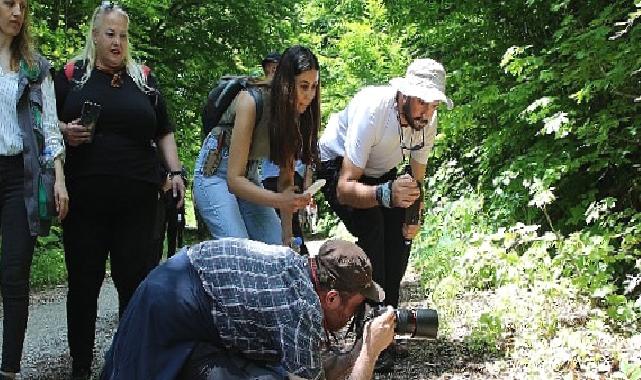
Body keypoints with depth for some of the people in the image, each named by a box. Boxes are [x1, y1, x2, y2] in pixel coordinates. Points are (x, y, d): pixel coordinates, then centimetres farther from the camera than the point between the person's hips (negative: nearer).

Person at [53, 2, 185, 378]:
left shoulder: (143, 78, 12)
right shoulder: (71, 75, 8)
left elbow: (164, 132, 16)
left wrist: (176, 171, 4)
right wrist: (63, 132, -8)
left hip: (137, 199, 1)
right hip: (83, 198, -1)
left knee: (135, 281, 1)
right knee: (83, 282, 4)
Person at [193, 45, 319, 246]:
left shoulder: (295, 114, -9)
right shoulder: (251, 101, -27)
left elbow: (286, 179, -5)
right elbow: (234, 179, -30)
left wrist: (287, 236, -11)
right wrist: (280, 200, -43)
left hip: (249, 180, 6)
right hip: (215, 174, -6)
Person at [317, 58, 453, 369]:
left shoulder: (427, 121, -19)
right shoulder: (371, 110, -39)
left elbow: (417, 178, -6)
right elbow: (345, 188, -41)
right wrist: (386, 194, -59)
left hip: (380, 171, 6)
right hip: (336, 166, -6)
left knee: (402, 234, -9)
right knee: (370, 225, -27)